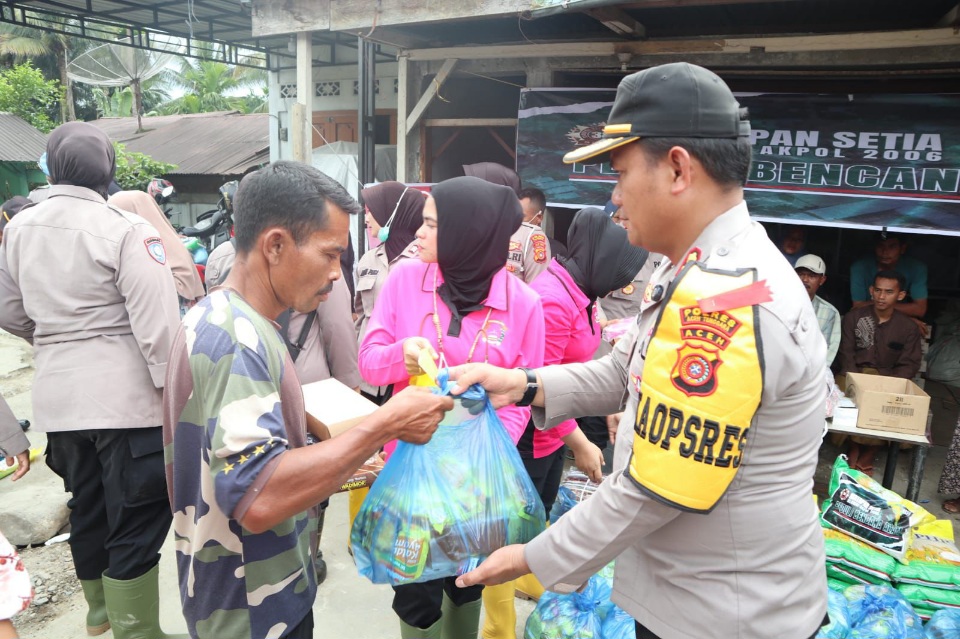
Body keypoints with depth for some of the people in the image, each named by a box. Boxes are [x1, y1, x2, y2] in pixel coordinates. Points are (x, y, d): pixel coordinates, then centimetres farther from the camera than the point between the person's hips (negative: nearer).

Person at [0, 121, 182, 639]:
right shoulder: (127, 230, -15)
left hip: (57, 396, 7)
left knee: (86, 505, 23)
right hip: (126, 396, -6)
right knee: (137, 520, 4)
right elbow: (157, 324, -19)